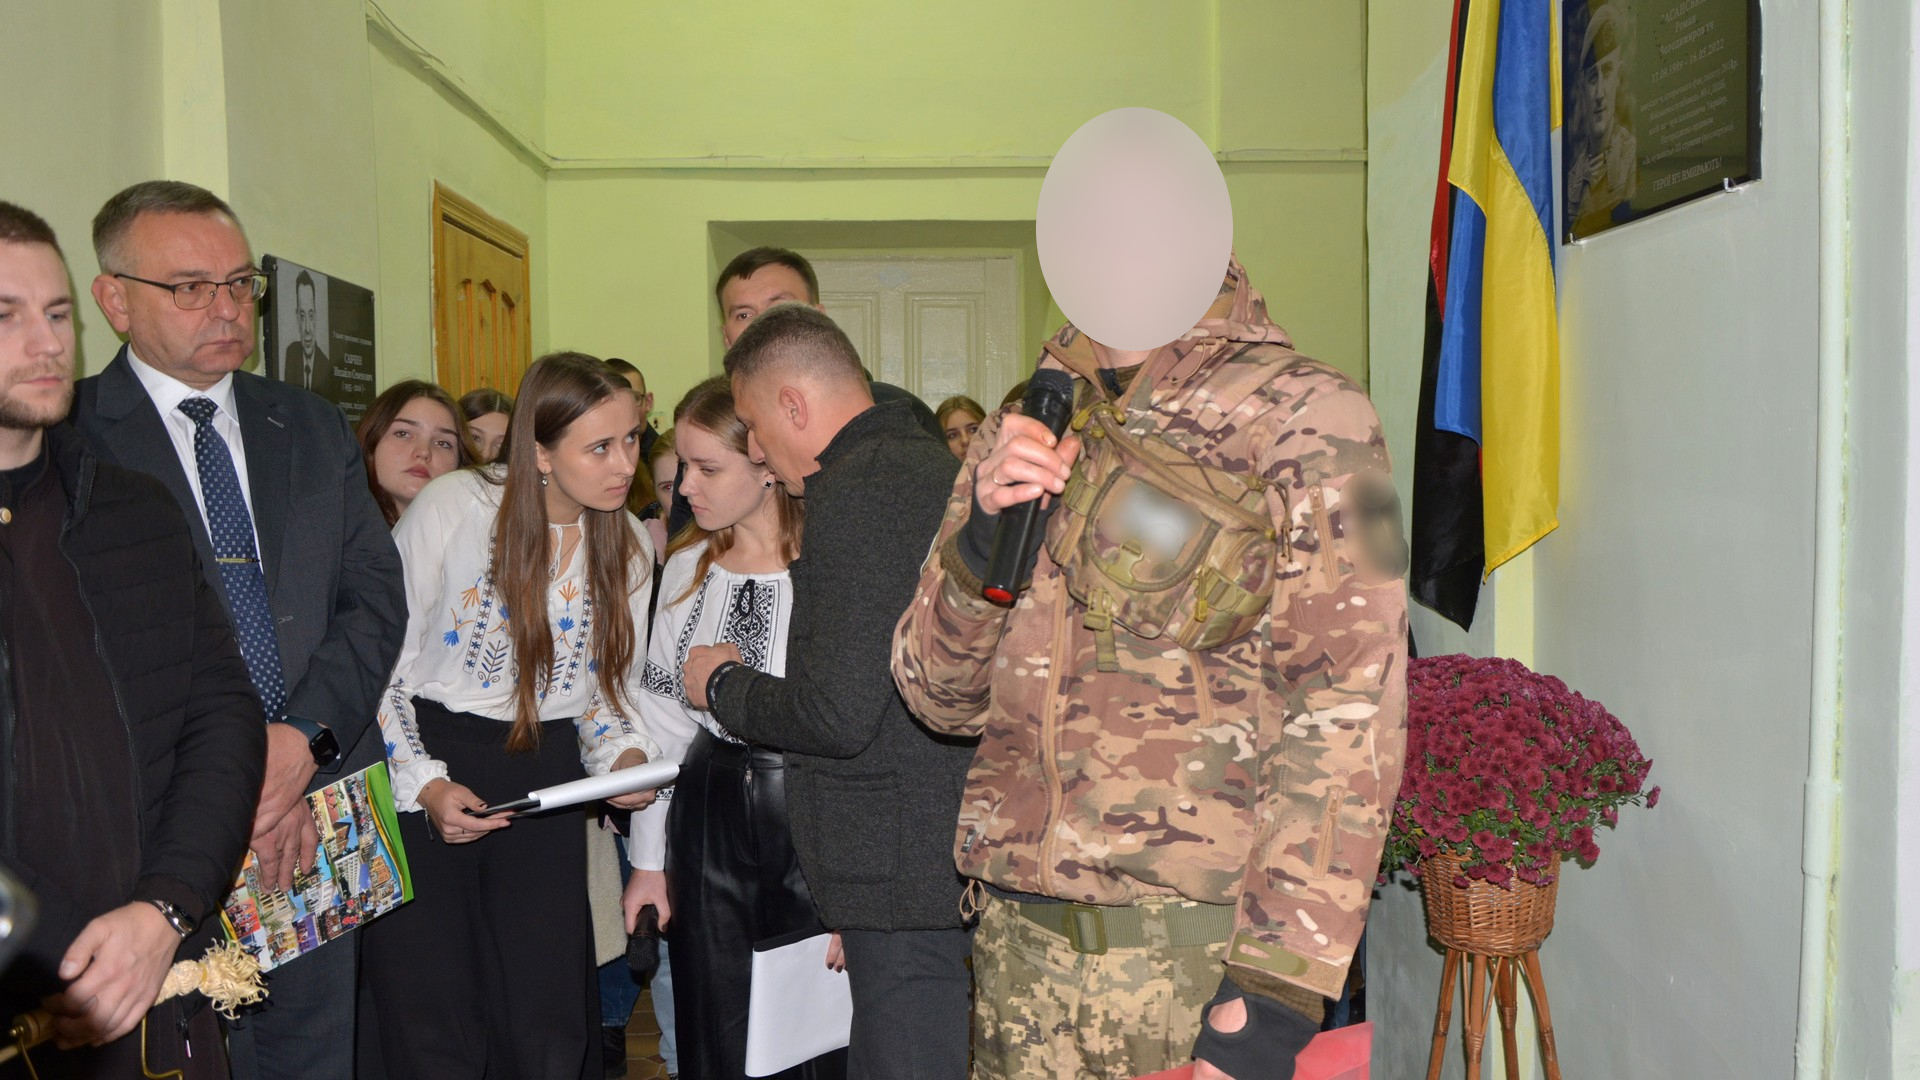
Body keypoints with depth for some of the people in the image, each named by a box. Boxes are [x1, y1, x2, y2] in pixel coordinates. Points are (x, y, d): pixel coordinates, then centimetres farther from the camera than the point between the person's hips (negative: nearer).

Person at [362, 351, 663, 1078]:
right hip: (424, 777, -3)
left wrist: (626, 756, -9)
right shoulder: (454, 506, -12)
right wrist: (425, 784, -14)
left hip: (545, 785, 4)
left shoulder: (628, 546, 2)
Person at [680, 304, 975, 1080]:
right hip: (962, 839, 10)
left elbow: (836, 713, -22)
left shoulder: (854, 491, -17)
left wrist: (723, 685, -4)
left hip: (904, 862, -10)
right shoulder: (933, 465, 13)